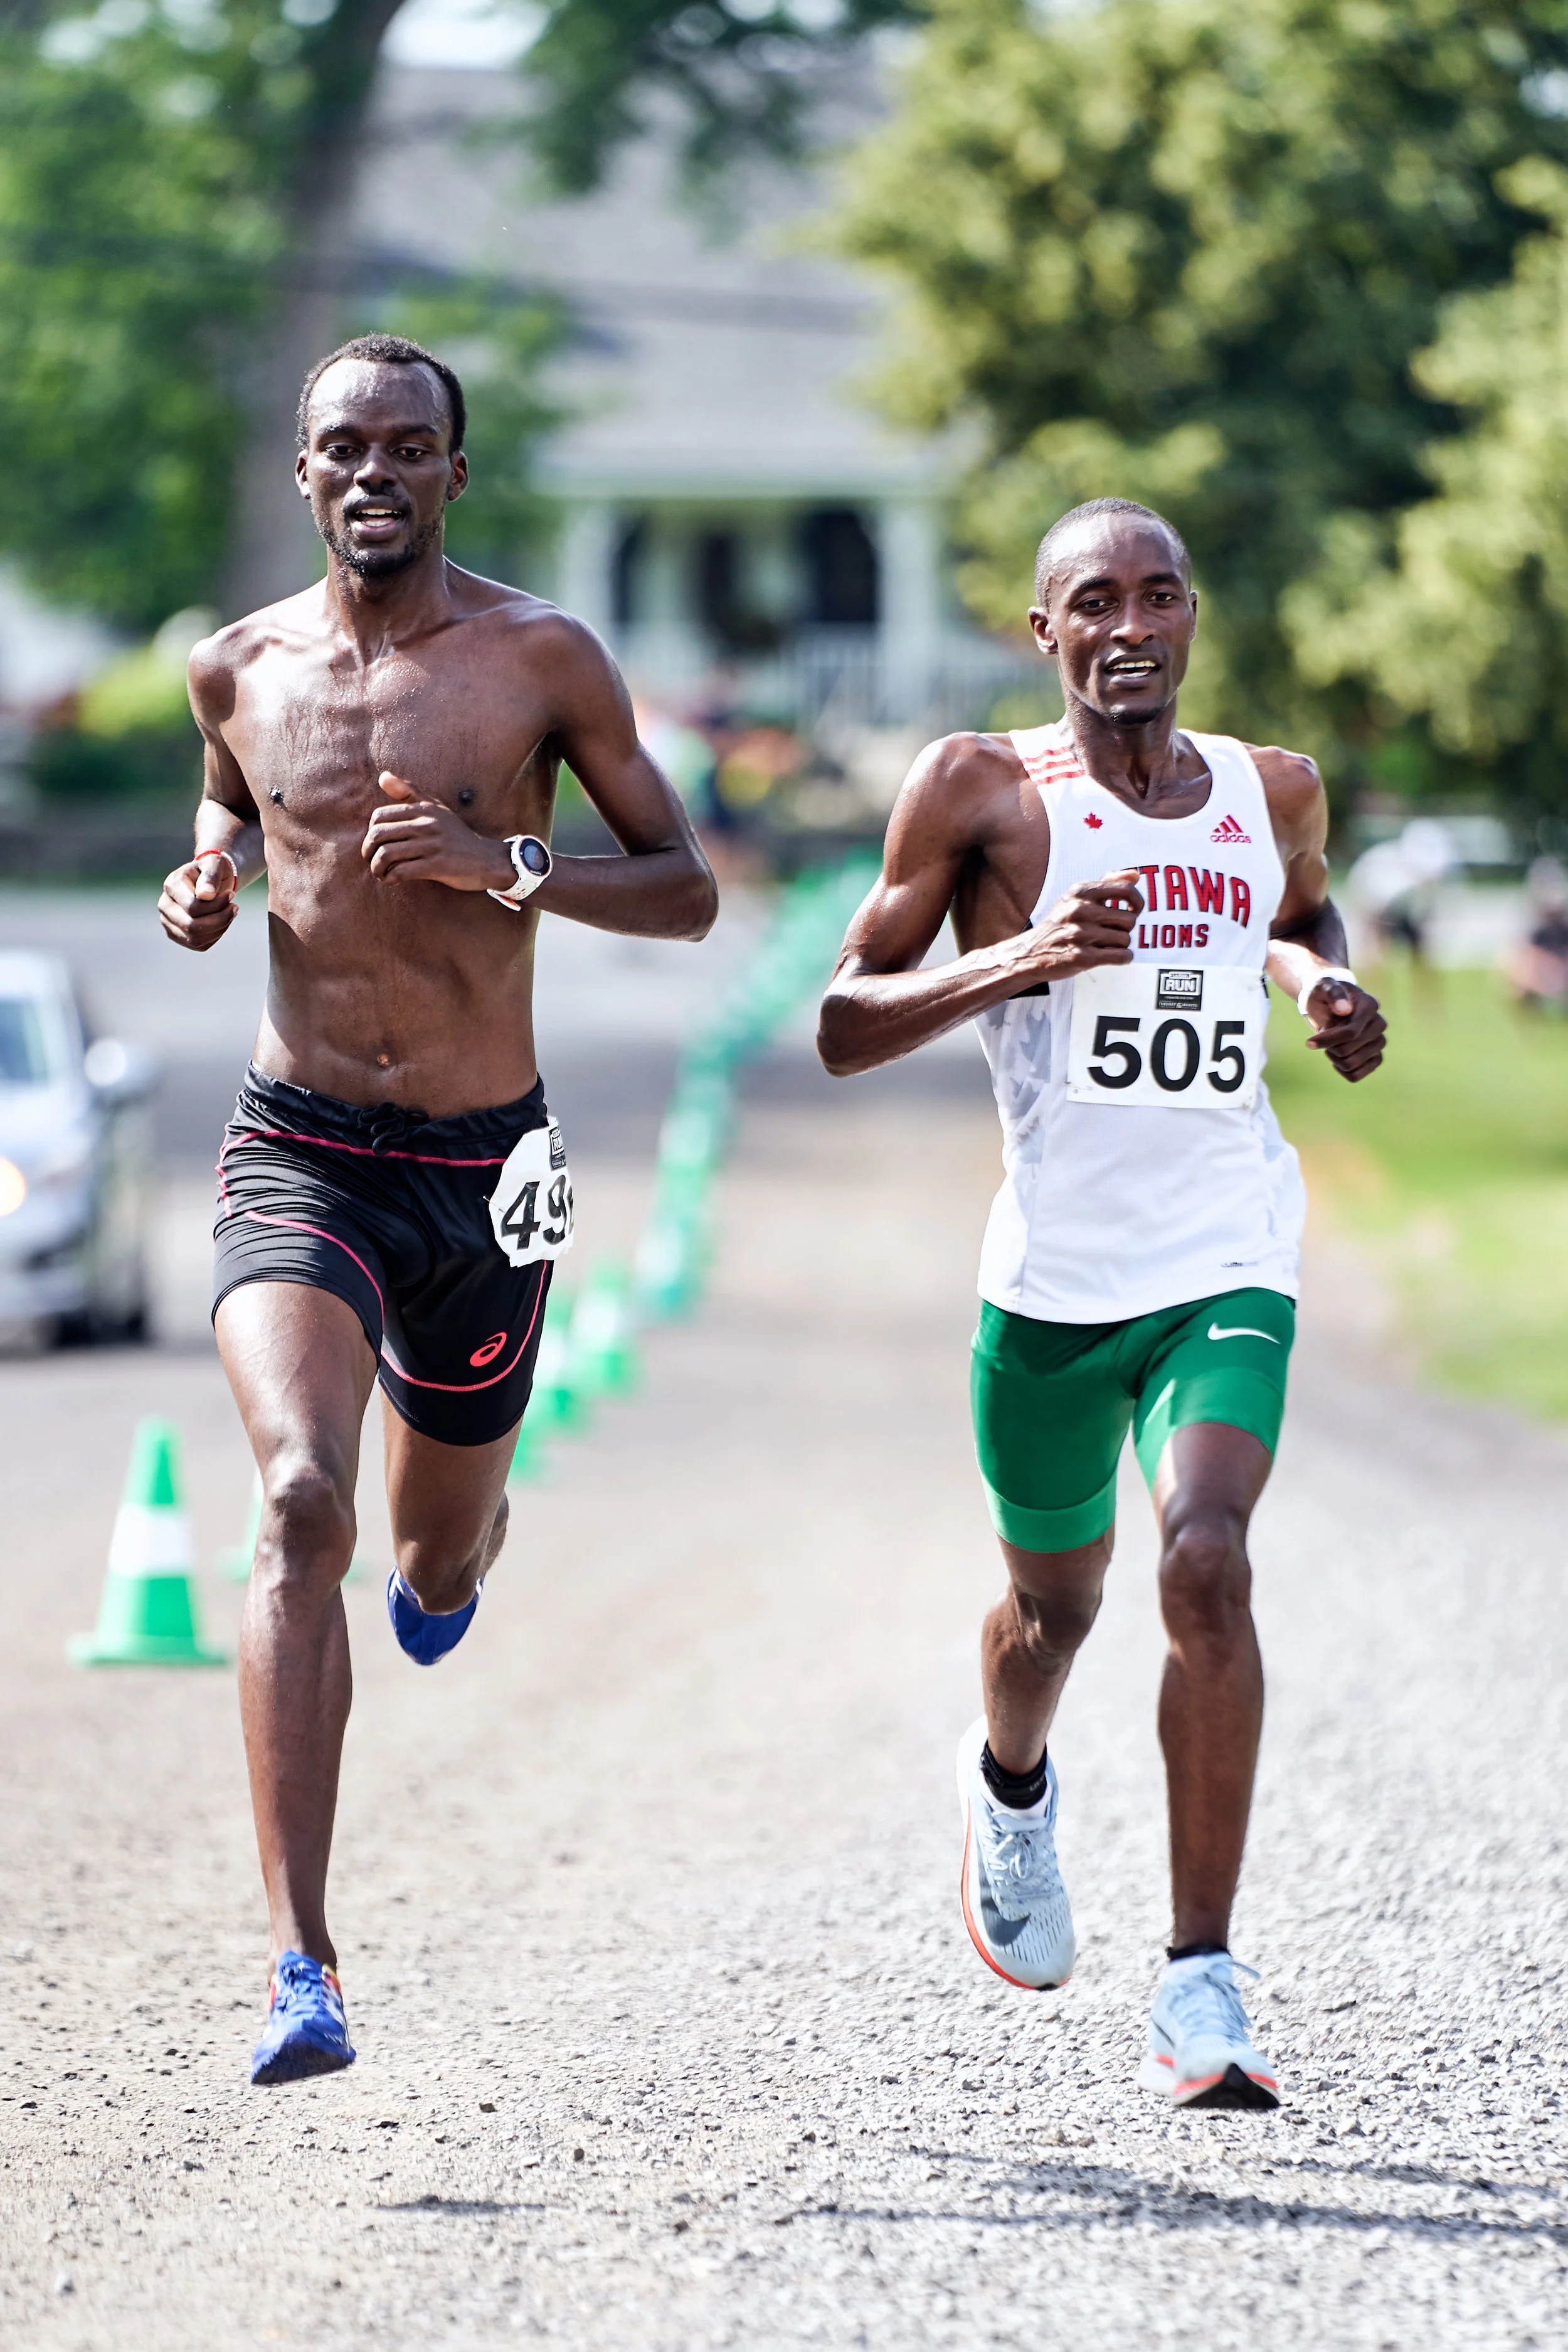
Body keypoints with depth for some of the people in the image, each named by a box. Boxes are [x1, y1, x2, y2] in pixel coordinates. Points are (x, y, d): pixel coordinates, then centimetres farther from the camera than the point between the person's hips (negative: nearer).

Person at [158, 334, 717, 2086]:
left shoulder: (542, 660, -4)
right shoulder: (240, 669, 4)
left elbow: (687, 890, -1)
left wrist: (508, 863, -18)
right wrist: (203, 888, 2)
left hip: (481, 1166, 0)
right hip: (298, 1151, 0)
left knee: (439, 1569, 16)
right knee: (300, 1501, -24)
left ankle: (456, 1546, 60)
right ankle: (301, 1968, -28)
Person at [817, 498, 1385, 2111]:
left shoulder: (1273, 793, 6)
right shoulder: (982, 791, -4)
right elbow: (845, 1025, -4)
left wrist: (1325, 981, 6)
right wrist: (1019, 958, -20)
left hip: (1225, 1265, 1)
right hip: (1054, 1272, -1)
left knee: (1206, 1565, -21)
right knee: (1054, 1598, 17)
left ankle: (1201, 1987, -18)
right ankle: (1010, 1783, 56)